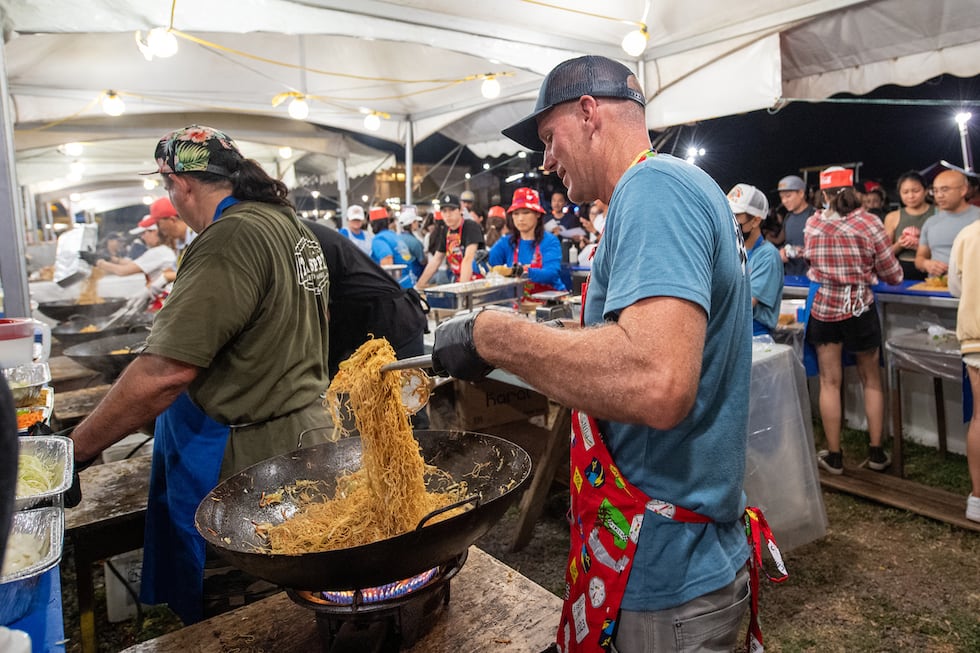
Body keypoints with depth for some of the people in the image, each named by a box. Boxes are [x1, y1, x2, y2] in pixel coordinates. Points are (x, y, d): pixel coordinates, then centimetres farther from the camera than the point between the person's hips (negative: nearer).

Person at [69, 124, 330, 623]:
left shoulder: (232, 237, -20)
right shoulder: (290, 223, 10)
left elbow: (164, 373, -24)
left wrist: (74, 450, -13)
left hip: (256, 456, -9)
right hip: (304, 427, 9)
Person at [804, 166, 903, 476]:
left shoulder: (812, 224, -2)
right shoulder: (870, 223, -8)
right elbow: (893, 275, -4)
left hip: (823, 308, 1)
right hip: (859, 308, -1)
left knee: (829, 381, 8)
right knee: (871, 380, 15)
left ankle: (833, 456, 14)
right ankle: (876, 452, 22)